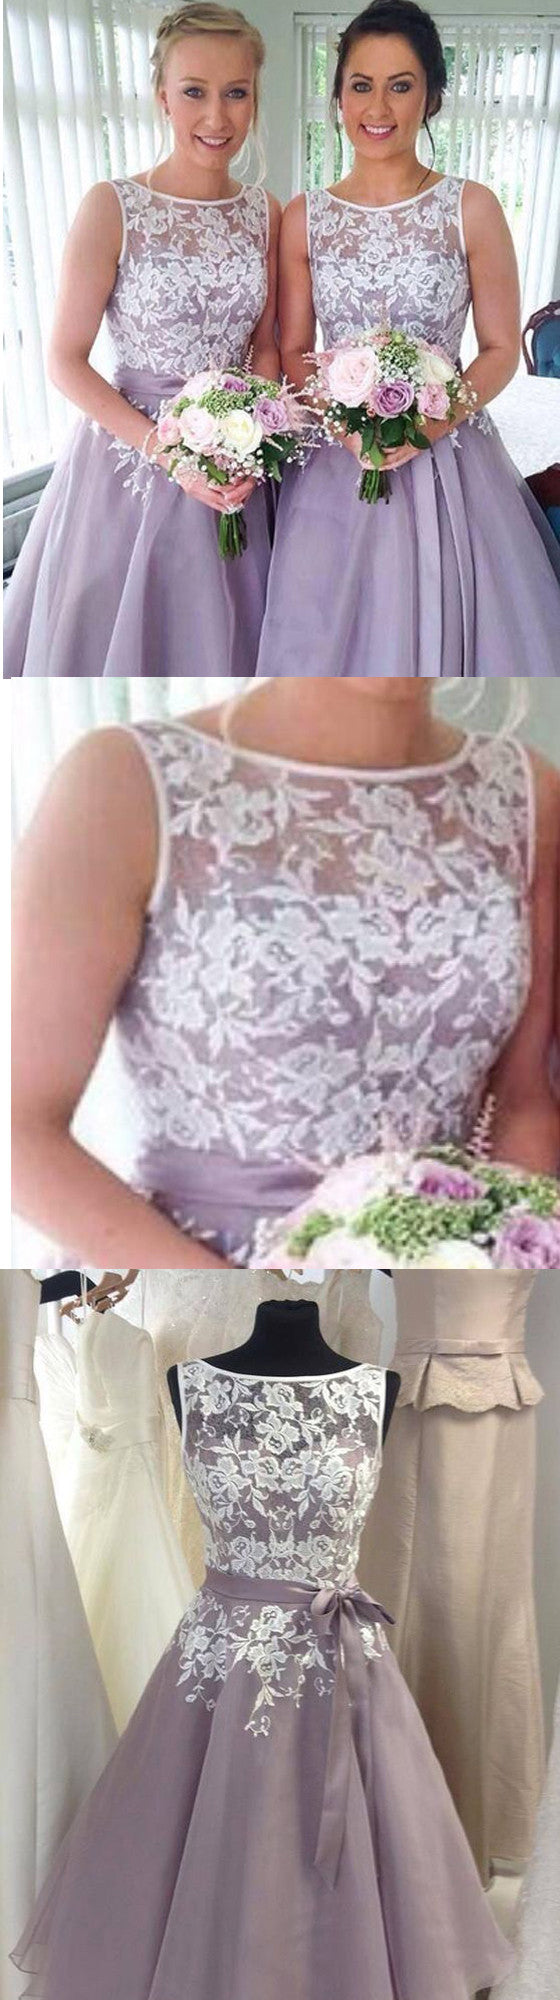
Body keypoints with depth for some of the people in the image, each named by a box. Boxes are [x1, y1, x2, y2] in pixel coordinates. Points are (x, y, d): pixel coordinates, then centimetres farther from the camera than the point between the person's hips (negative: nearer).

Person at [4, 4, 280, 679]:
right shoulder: (112, 208, -12)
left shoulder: (265, 213, 1)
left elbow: (264, 346, 10)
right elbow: (65, 362, -11)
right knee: (114, 642, 10)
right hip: (127, 463, -3)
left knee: (215, 641, 16)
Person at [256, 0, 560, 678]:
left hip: (448, 462, -1)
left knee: (441, 629, 4)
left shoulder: (472, 208, -1)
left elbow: (501, 349, 0)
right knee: (334, 636, 7)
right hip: (333, 468, 1)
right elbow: (293, 353, 7)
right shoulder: (304, 218, 4)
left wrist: (431, 421, -17)